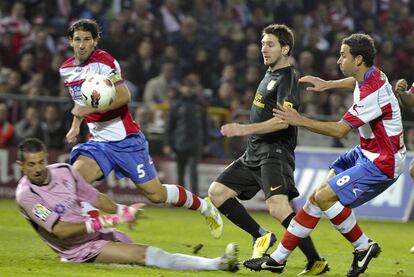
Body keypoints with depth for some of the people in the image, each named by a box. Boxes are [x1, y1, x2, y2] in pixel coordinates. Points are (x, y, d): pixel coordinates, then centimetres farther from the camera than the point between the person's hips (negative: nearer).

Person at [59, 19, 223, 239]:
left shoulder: (104, 62, -15)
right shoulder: (66, 69, 7)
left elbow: (124, 97, -24)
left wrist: (91, 109, -33)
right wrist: (76, 125, 13)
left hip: (126, 139, -6)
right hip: (99, 141, 6)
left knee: (156, 194, -1)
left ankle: (204, 206, 24)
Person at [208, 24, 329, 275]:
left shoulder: (288, 78, -11)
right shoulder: (269, 76, 18)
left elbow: (283, 120, -23)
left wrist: (245, 129, -26)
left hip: (275, 153, -10)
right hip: (255, 153, 10)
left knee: (278, 206, -27)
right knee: (217, 192, 5)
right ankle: (261, 236, 9)